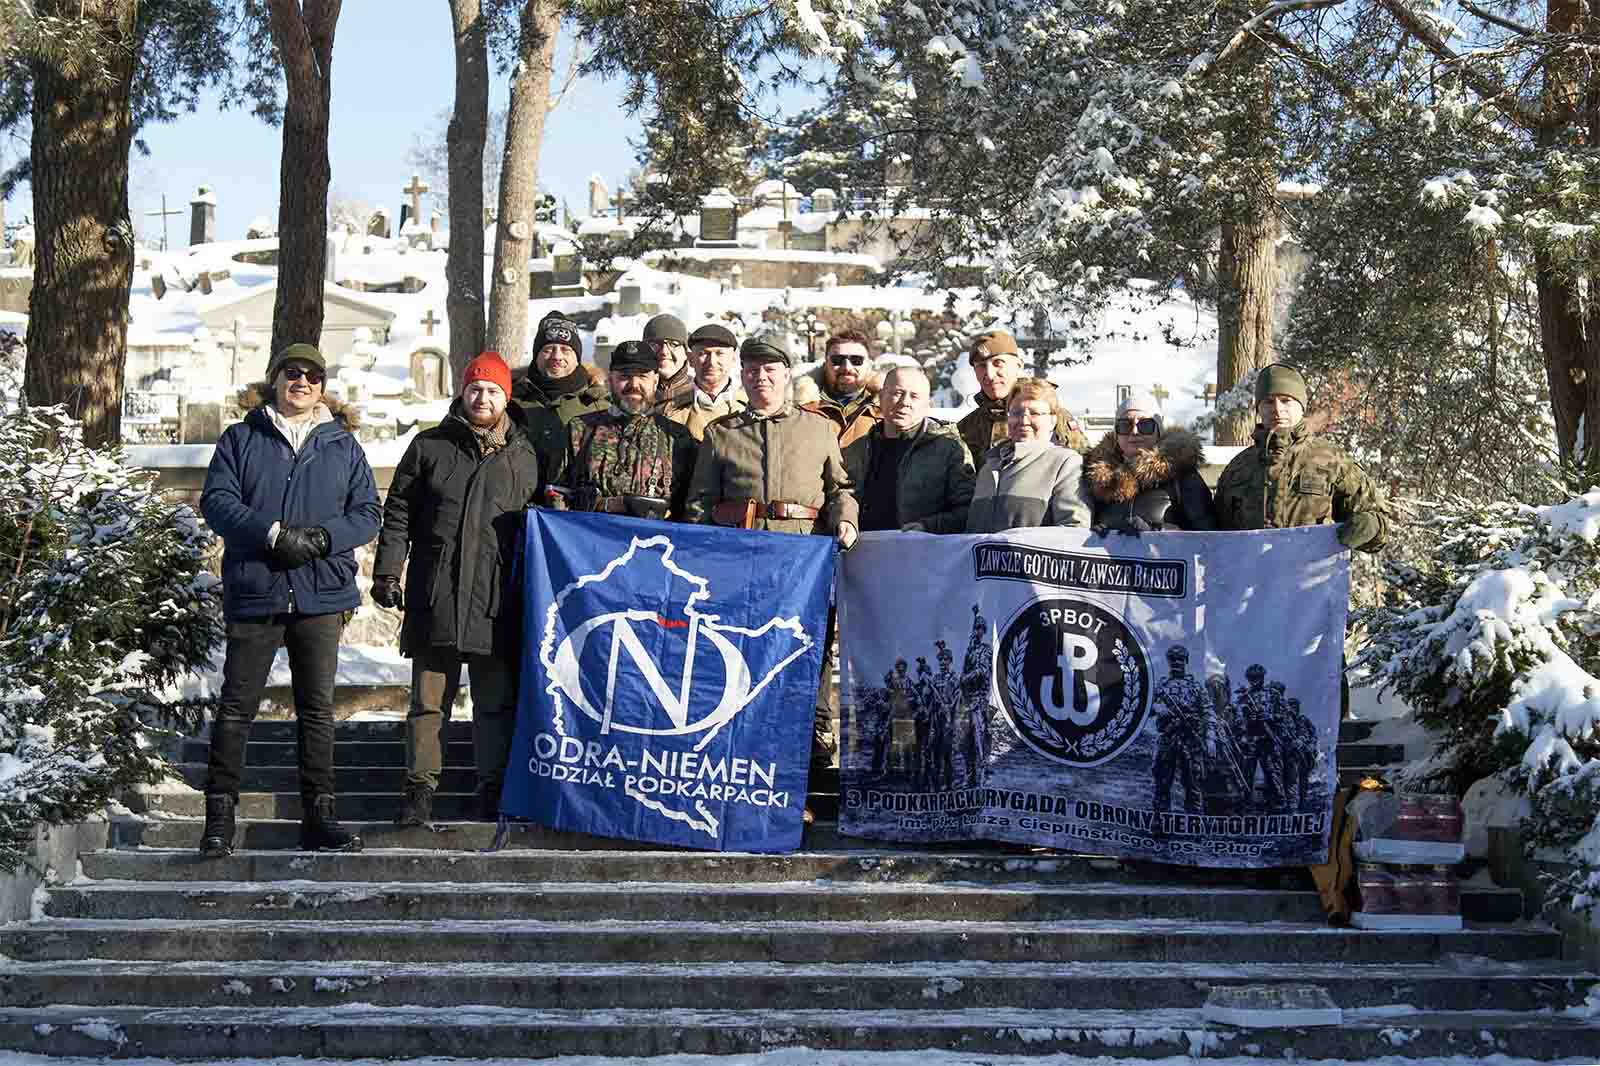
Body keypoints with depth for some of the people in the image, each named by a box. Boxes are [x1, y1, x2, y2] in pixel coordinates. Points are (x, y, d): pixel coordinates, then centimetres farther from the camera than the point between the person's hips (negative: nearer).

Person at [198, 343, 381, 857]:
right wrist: (274, 534, -17)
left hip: (321, 594, 2)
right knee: (237, 705, -1)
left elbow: (366, 512, 7)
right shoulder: (241, 439, 8)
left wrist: (323, 538, -12)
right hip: (254, 591, -2)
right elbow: (217, 501, -3)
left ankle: (318, 815, 10)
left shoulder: (343, 446, 13)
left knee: (318, 708, 5)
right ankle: (220, 815, 3)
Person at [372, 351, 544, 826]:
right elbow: (398, 514, 9)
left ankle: (493, 790, 11)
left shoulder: (524, 456, 12)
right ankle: (420, 787, 9)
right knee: (429, 700, 3)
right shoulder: (429, 447, 9)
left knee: (497, 702, 3)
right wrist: (387, 572, -1)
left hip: (497, 603, 1)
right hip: (434, 597, 0)